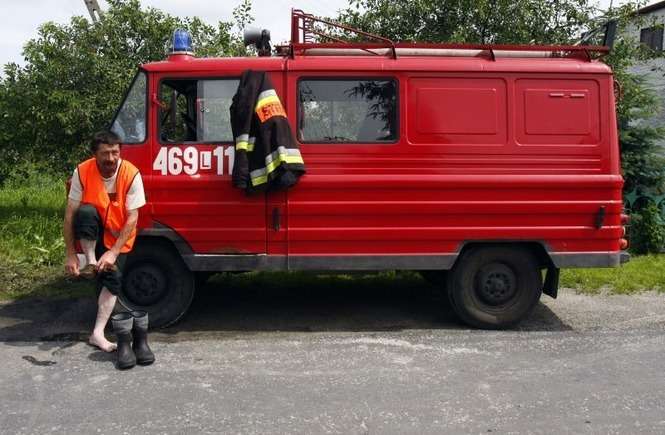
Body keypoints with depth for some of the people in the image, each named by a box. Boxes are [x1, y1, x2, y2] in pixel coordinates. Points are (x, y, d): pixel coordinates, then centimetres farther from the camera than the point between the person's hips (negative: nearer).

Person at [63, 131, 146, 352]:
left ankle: (98, 333, -9)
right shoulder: (82, 172, -21)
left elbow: (132, 219, -21)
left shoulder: (131, 174, -23)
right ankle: (91, 263, -15)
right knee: (86, 211, -32)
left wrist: (113, 252, -26)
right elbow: (70, 215, -19)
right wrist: (70, 255, -22)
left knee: (113, 278, -15)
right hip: (91, 234, 0)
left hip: (118, 236, 0)